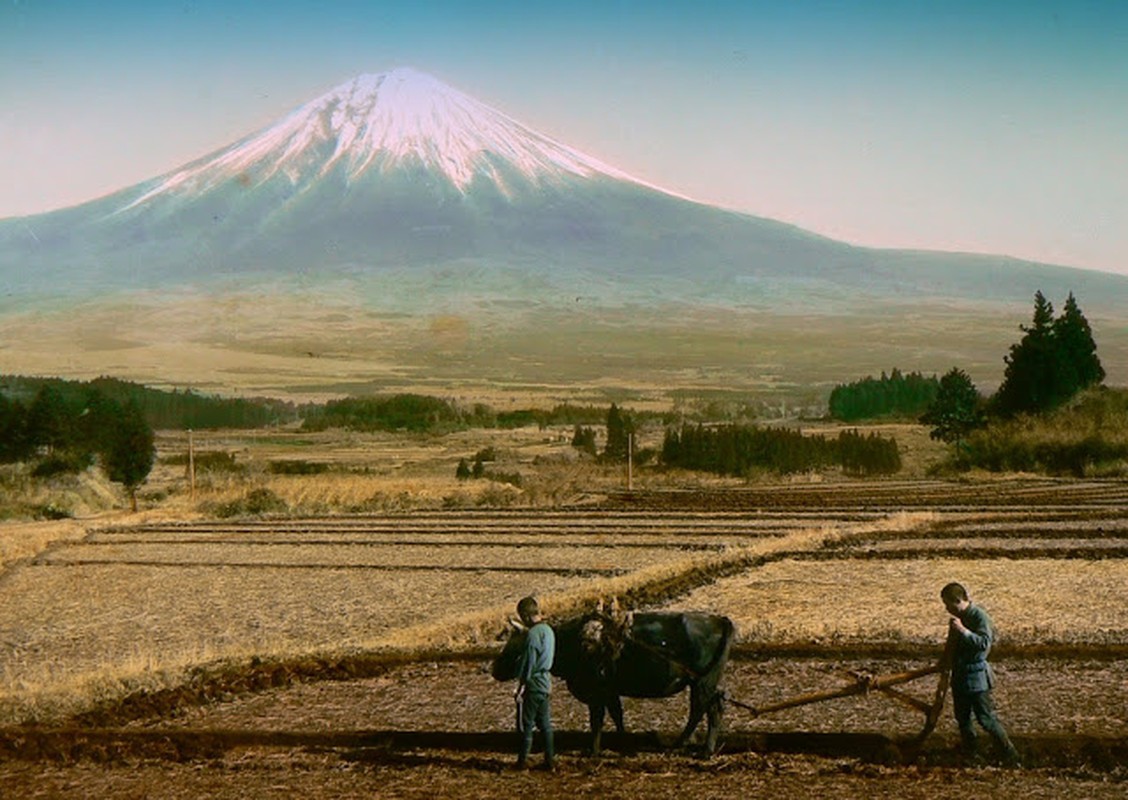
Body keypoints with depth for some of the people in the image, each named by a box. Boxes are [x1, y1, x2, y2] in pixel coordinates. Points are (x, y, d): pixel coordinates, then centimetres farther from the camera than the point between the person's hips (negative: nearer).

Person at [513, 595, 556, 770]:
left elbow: (528, 665, -18)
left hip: (532, 685, -8)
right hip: (546, 684, 8)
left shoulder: (533, 634, -19)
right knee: (545, 724, 13)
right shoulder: (548, 630, 8)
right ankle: (550, 759, 15)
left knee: (526, 725, 1)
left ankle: (523, 761, 6)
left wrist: (520, 688, -12)